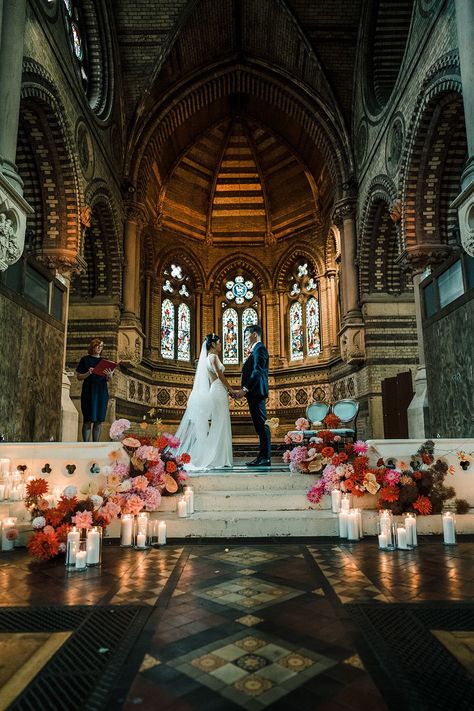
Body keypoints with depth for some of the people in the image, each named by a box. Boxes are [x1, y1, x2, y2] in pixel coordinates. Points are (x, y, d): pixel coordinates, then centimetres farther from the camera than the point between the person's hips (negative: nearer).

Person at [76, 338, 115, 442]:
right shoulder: (85, 359, 4)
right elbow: (79, 377, 1)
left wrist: (109, 376, -9)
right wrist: (88, 373, -17)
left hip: (102, 393, 4)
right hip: (88, 392, -3)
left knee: (99, 421, 3)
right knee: (88, 420, -5)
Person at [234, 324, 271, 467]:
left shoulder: (260, 349, -8)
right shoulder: (255, 350, 24)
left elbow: (257, 371, -18)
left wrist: (245, 389, -21)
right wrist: (245, 390, 13)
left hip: (257, 392, -10)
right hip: (254, 393, 10)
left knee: (261, 424, -8)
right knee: (259, 425, 9)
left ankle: (266, 458, -5)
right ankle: (262, 456, 13)